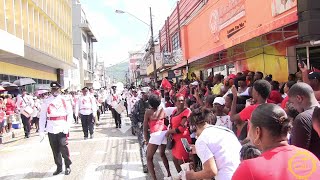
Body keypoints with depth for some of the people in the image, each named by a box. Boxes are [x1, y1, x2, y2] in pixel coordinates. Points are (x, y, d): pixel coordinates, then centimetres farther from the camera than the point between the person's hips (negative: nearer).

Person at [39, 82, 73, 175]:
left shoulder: (65, 101, 1)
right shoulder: (46, 102, 2)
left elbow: (70, 114, 2)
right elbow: (42, 117, 3)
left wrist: (67, 127, -7)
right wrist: (41, 131, 1)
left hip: (62, 129, -2)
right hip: (51, 130, 2)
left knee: (63, 148, -7)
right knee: (55, 150, 9)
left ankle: (68, 166, 11)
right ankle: (59, 167, 24)